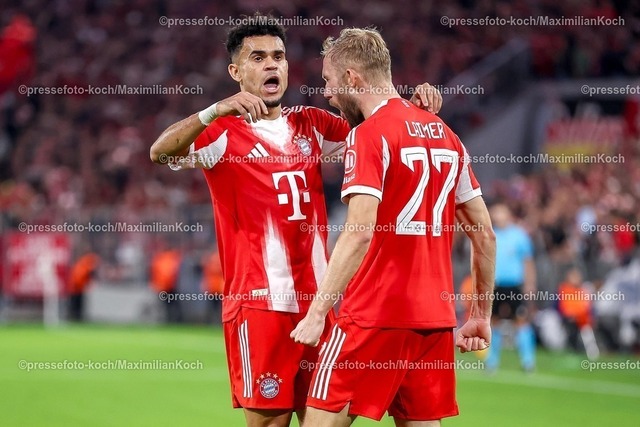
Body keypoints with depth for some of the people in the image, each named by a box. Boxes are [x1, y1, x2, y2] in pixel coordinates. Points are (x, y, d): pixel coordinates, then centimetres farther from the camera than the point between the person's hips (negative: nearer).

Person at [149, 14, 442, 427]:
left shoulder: (312, 125, 15)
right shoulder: (222, 133, -2)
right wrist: (216, 111, -34)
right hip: (259, 301, -5)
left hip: (316, 299, 5)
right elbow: (161, 152, -19)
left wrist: (415, 104, -1)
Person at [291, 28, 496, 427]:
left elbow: (360, 232, -19)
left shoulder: (369, 135, -8)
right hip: (436, 318, 7)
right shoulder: (446, 135, 14)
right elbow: (485, 234, 15)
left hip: (376, 316, -7)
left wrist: (316, 312, -19)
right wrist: (482, 315, 21)